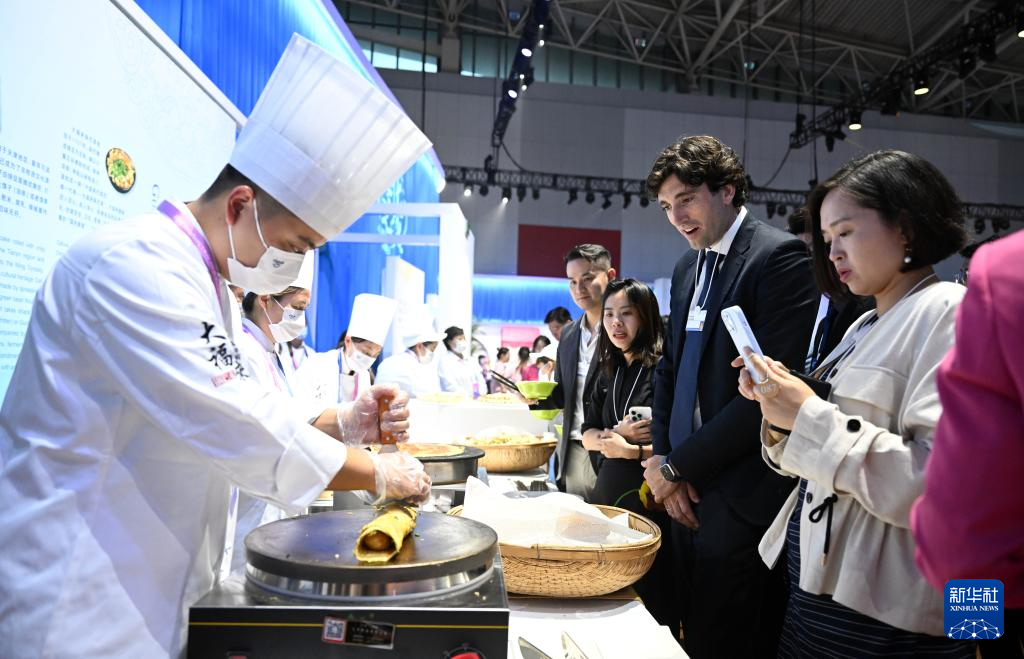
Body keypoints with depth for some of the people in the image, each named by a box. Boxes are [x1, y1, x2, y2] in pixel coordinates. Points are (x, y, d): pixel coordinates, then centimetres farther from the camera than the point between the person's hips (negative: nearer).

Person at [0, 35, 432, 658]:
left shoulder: (211, 282, 10)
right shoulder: (134, 265, -22)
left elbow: (248, 411, 13)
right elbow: (233, 426, -28)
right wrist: (376, 474, -16)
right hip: (74, 608, -9)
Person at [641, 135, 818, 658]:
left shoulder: (780, 257, -11)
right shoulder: (687, 268, 14)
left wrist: (678, 465, -12)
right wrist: (664, 460, 2)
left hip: (740, 502, -7)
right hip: (686, 494, 7)